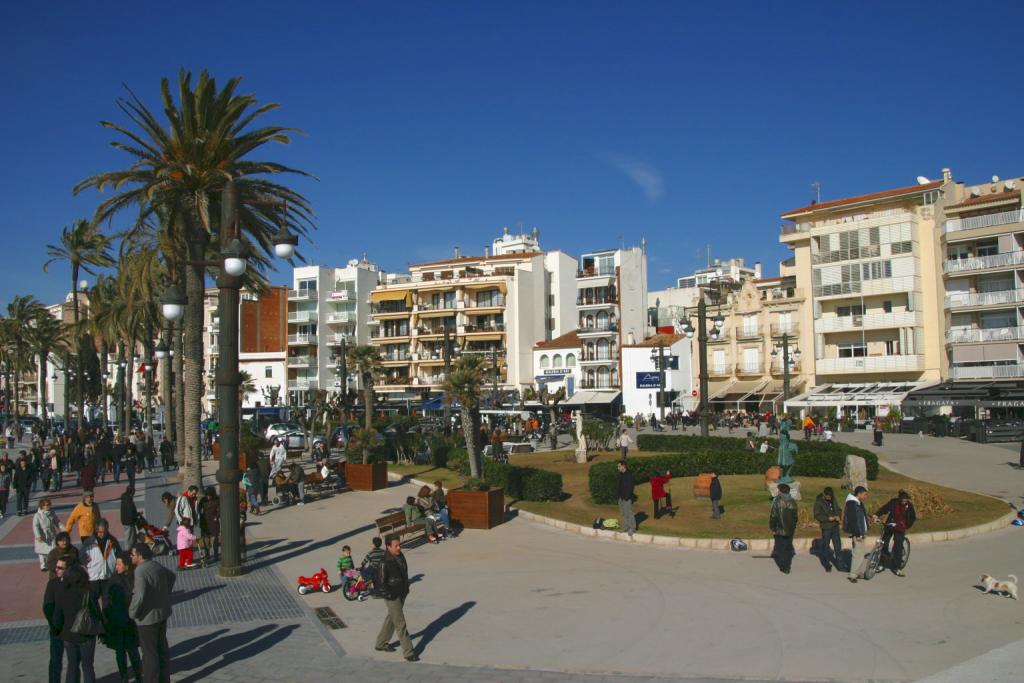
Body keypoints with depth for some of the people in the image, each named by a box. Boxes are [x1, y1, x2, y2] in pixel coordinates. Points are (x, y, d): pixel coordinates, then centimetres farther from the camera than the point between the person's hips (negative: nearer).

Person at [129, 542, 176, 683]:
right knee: (162, 647, 19)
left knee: (149, 652, 4)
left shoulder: (140, 571, -23)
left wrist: (132, 612, -18)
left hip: (148, 617, -9)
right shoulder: (157, 566, 4)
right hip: (162, 613, 9)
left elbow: (139, 596, -34)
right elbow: (171, 576, 23)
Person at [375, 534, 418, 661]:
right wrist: (390, 594, -17)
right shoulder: (385, 562, -25)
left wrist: (406, 588, 13)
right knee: (400, 623, -3)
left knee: (391, 619, 22)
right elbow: (380, 584, -23)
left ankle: (381, 643, 40)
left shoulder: (400, 556, -1)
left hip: (402, 593, 8)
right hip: (392, 597, -8)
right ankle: (409, 653, 3)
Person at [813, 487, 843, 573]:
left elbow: (838, 509, 16)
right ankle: (827, 565, 17)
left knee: (838, 545, 7)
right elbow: (817, 515, -12)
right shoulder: (819, 502, -11)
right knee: (826, 546, 5)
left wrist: (838, 516, -5)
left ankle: (840, 562, 16)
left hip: (835, 525, 5)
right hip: (826, 527, -4)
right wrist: (828, 518, -21)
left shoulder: (833, 499, 5)